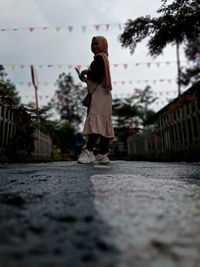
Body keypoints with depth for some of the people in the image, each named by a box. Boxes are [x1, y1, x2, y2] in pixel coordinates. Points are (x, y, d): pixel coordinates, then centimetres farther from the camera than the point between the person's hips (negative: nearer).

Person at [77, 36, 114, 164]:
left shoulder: (99, 57, -1)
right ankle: (103, 154, 3)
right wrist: (86, 79, 16)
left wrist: (87, 72, 1)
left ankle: (89, 152, -30)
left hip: (99, 93, -10)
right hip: (103, 94, 10)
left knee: (94, 120, -21)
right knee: (103, 123, 3)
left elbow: (98, 76, -14)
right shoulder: (104, 58, 28)